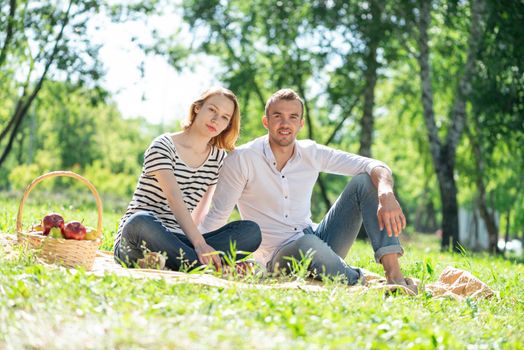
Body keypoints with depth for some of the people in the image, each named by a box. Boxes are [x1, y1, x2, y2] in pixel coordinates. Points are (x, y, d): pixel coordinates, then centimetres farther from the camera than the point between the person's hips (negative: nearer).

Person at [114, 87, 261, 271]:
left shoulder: (218, 158, 14)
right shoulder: (163, 146, -5)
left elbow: (203, 207, 13)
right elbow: (174, 199, -21)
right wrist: (199, 243, -34)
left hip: (176, 241, 5)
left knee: (251, 230, -17)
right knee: (141, 222, -43)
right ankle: (214, 268, -42)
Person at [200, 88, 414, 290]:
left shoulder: (312, 153, 3)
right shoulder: (242, 159, -8)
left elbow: (375, 167, -5)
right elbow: (217, 215, -8)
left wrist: (386, 194, -27)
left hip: (317, 241, 5)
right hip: (278, 257, -5)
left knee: (365, 182, -12)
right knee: (307, 243, -41)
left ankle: (393, 274, -26)